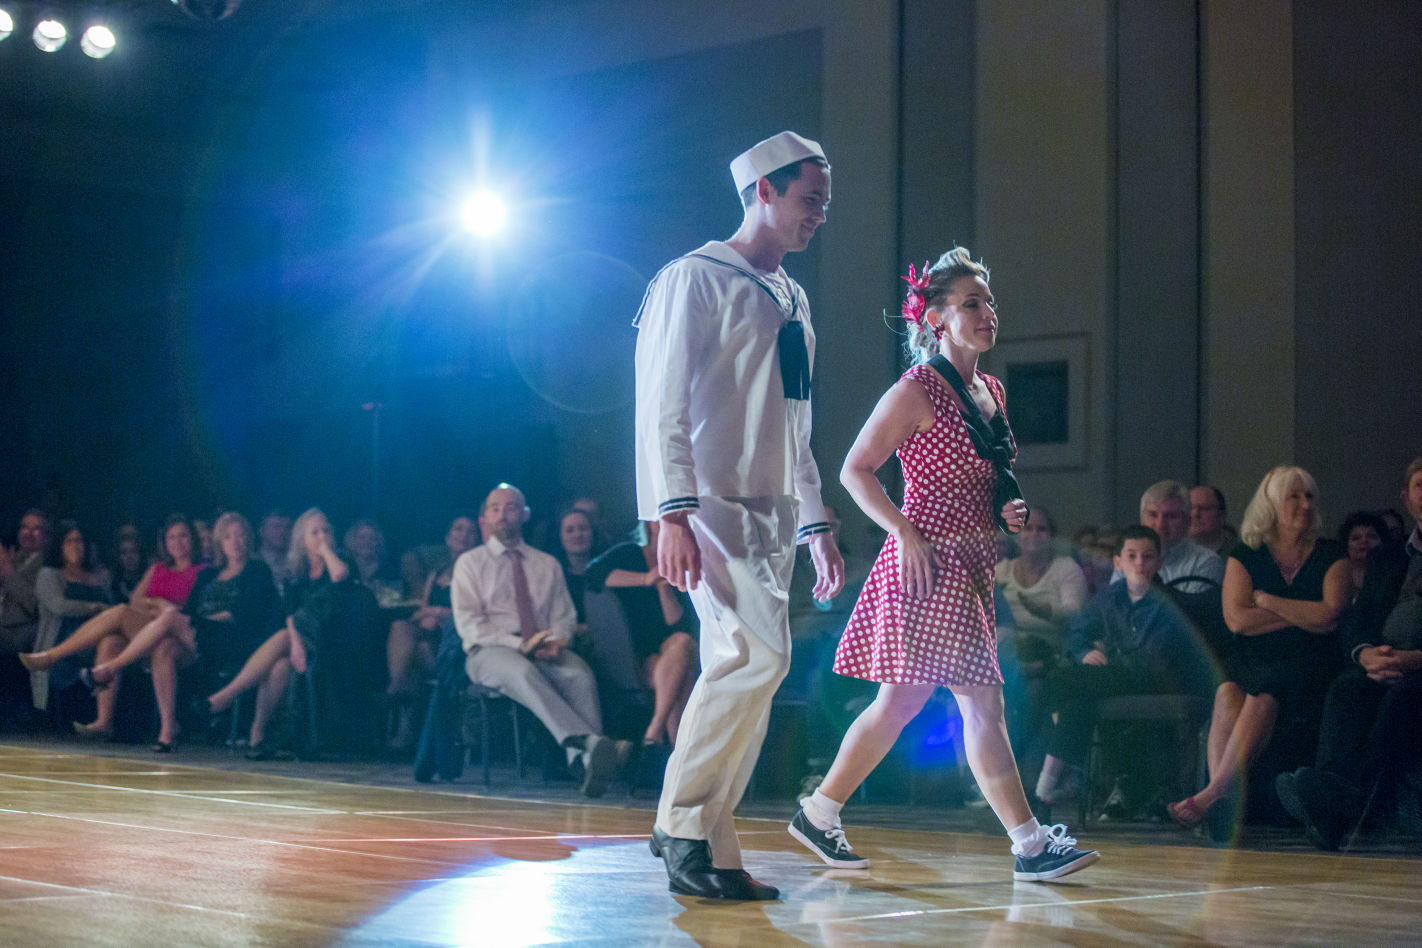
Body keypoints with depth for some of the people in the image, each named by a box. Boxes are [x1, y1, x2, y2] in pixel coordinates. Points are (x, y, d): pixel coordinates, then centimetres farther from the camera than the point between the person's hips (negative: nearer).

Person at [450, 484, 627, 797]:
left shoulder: (548, 565, 23)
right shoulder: (470, 563, 13)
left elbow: (564, 616, 16)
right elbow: (468, 623, 1)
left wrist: (556, 640, -10)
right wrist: (518, 644, -14)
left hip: (545, 653, 3)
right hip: (489, 652, -3)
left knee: (580, 674, -34)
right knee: (523, 671, -40)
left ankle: (588, 762, -50)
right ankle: (589, 743, -58)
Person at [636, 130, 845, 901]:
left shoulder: (792, 301, 21)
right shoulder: (695, 279, -3)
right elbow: (663, 403, -11)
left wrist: (816, 526, 20)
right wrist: (672, 515, -20)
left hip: (771, 514, 8)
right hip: (714, 503, -8)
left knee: (742, 669, 4)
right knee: (758, 655, -20)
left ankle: (708, 852, 7)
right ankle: (683, 822, -10)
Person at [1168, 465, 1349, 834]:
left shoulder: (1330, 555, 10)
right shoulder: (1246, 555, 12)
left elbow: (1329, 617, -6)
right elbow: (1237, 619, -2)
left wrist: (1267, 601, -3)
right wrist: (1304, 614, -2)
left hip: (1308, 663, -2)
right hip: (1253, 658, 2)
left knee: (1262, 695, -34)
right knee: (1228, 693, -32)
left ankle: (1212, 795, -41)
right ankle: (1223, 804, -44)